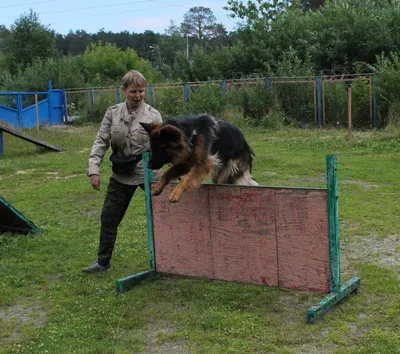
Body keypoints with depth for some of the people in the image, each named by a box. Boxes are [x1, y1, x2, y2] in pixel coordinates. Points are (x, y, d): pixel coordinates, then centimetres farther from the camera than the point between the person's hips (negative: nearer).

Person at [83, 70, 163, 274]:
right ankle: (103, 261, 25)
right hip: (122, 175, 3)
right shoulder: (113, 113, -1)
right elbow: (101, 142, 0)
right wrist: (94, 169, -9)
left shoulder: (153, 116, -9)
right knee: (109, 217, 9)